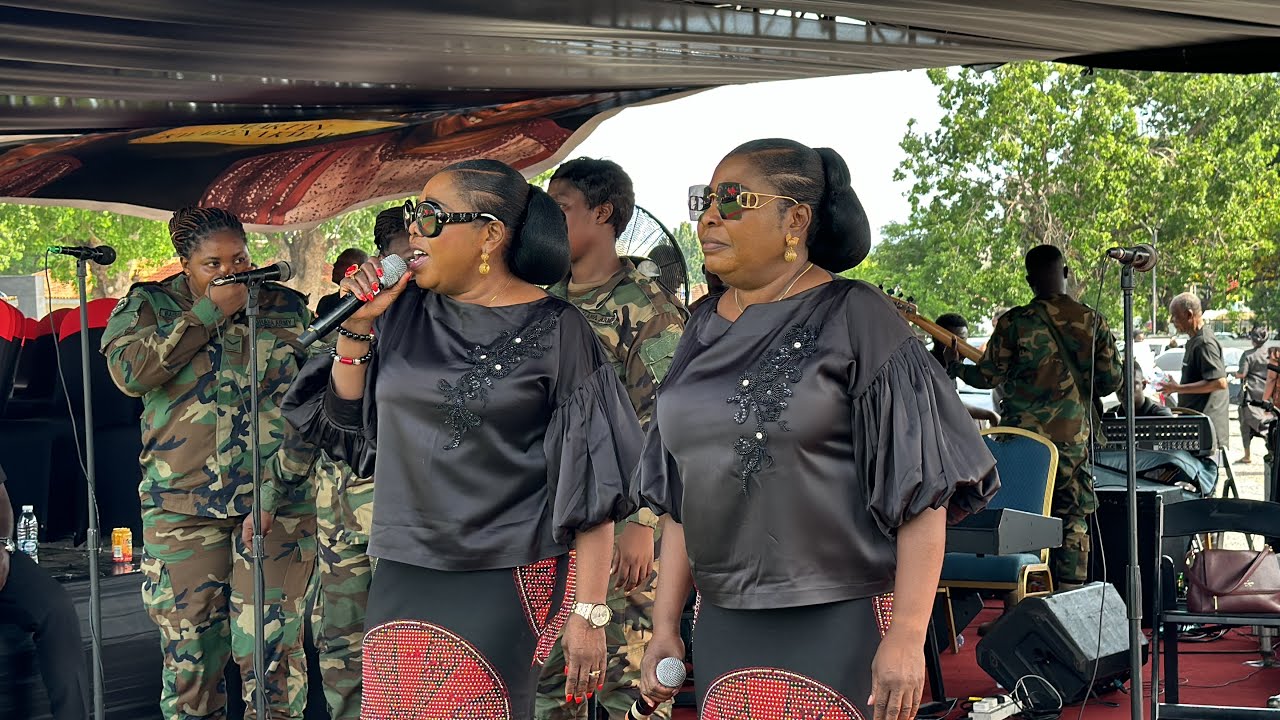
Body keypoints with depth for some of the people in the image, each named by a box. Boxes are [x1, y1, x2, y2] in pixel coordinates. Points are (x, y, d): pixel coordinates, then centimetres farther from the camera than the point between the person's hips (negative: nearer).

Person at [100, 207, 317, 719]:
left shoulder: (287, 308, 7)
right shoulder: (148, 305, 7)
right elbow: (129, 371, -12)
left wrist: (273, 492, -9)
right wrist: (210, 312, -9)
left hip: (276, 500, 0)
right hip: (180, 502, 1)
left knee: (272, 649, -5)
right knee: (187, 651, 2)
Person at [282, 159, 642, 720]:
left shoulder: (555, 331, -8)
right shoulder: (405, 310, 6)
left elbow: (591, 483, -9)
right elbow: (345, 420, 13)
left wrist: (589, 611, -13)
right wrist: (357, 327, -1)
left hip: (502, 583, -5)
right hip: (400, 576, 5)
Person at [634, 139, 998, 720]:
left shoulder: (853, 318, -8)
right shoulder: (705, 331, 10)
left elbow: (921, 489, -11)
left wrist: (908, 635, -15)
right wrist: (665, 626, 10)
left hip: (841, 628, -5)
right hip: (723, 628, 5)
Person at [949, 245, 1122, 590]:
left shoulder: (1014, 322, -8)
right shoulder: (1092, 321, 0)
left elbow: (987, 375, -1)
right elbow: (1112, 380, 3)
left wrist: (954, 369, 18)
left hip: (1022, 434, -2)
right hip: (1073, 435, 2)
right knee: (1072, 520, 10)